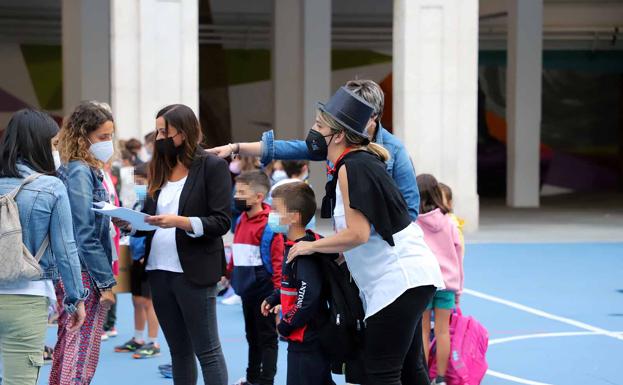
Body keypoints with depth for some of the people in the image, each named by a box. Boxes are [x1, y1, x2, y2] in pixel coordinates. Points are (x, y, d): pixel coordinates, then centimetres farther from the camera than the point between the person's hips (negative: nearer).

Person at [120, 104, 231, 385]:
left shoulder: (212, 166, -6)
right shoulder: (161, 168, 12)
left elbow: (221, 222, -12)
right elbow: (148, 218, 14)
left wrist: (179, 221, -22)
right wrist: (130, 224, -7)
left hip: (193, 273, -6)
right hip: (159, 272, 6)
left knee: (207, 351, -1)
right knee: (179, 351, 14)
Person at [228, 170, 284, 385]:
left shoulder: (270, 224, -17)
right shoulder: (241, 220, 8)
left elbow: (278, 259, -18)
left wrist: (278, 291, -19)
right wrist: (229, 273, 19)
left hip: (264, 290, -8)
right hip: (246, 288, 8)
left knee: (266, 337, 2)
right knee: (251, 335, 18)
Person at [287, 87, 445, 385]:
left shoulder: (352, 168, -16)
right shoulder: (361, 161, 13)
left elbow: (357, 234, -23)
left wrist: (311, 246, -9)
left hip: (399, 280, -10)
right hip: (406, 278, 10)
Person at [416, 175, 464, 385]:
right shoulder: (448, 222, 4)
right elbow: (458, 254, 9)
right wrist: (457, 289, 17)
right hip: (447, 282, 2)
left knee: (423, 331, 4)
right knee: (442, 331, 6)